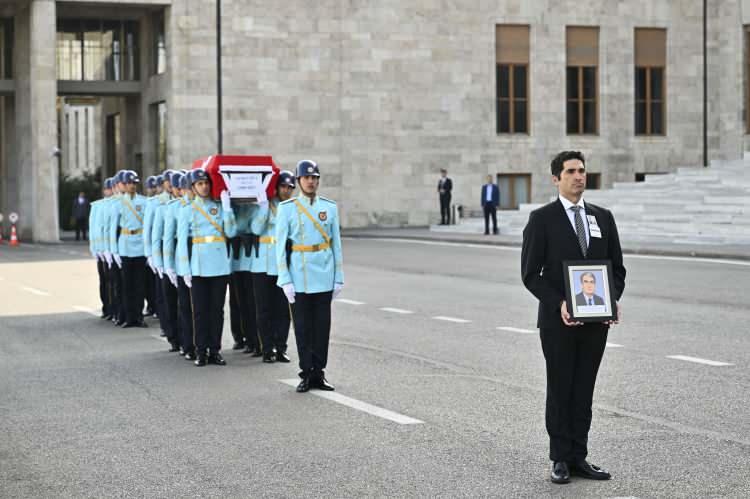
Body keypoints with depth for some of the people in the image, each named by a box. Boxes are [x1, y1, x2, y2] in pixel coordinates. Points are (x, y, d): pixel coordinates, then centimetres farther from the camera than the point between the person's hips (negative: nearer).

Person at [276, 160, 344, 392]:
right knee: (302, 326, 3)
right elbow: (280, 246, -3)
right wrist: (285, 280, -9)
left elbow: (336, 244, 8)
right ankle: (306, 373, 12)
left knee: (322, 325, 5)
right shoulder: (286, 208, -2)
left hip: (324, 277, 2)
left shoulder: (330, 207, 5)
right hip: (299, 276, -2)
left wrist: (339, 277, 4)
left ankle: (318, 373, 13)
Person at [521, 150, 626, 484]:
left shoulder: (603, 217, 10)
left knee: (584, 390, 8)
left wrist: (612, 300, -7)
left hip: (596, 320, 4)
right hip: (557, 320, -4)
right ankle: (560, 460, 12)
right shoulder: (542, 219, -4)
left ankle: (578, 457, 15)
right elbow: (530, 273, -6)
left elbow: (616, 267, 12)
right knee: (560, 390, 4)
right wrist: (559, 304, -18)